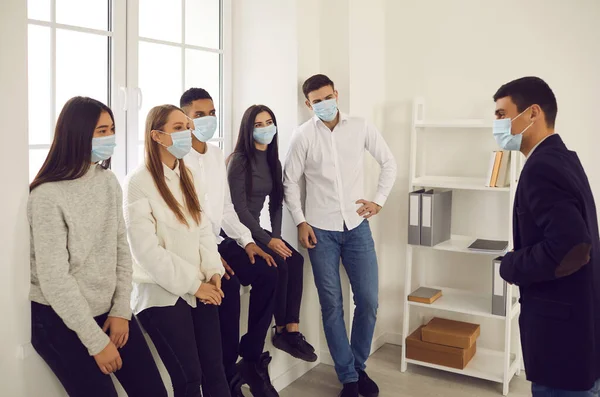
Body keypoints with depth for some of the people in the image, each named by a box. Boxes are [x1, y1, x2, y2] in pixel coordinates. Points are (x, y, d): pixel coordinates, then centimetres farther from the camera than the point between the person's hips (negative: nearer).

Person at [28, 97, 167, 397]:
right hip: (59, 318, -5)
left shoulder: (110, 182, 1)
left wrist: (121, 309, -2)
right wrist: (96, 341, -15)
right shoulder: (48, 196, -18)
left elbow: (122, 249, 6)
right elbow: (54, 279, -19)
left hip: (108, 309, 6)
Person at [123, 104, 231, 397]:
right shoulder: (139, 182, -10)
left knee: (215, 371, 5)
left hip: (199, 288, 6)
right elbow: (147, 249, -15)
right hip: (162, 294, -6)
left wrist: (213, 272, -4)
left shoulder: (185, 175, 12)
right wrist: (193, 284, -13)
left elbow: (203, 227, 10)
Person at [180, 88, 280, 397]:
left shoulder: (217, 154, 12)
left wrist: (246, 240, 2)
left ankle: (252, 358, -1)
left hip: (218, 240, 7)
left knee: (266, 272, -13)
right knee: (228, 285, -28)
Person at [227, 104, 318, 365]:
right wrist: (268, 240, -20)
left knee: (295, 259, -15)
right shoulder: (240, 160, -13)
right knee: (279, 263, -24)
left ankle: (292, 329, -13)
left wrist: (276, 236, -6)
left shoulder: (273, 160, 9)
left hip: (256, 227, 7)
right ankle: (281, 330, -7)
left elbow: (276, 204, 9)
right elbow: (238, 208, -17)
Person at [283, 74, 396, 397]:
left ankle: (359, 367, 26)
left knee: (368, 301, 3)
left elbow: (389, 163, 9)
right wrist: (300, 222, -5)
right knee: (332, 306, 3)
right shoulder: (303, 136, -3)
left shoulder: (361, 128, 0)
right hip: (321, 231, -1)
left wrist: (379, 201, 0)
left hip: (357, 227, 2)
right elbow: (290, 182, 2)